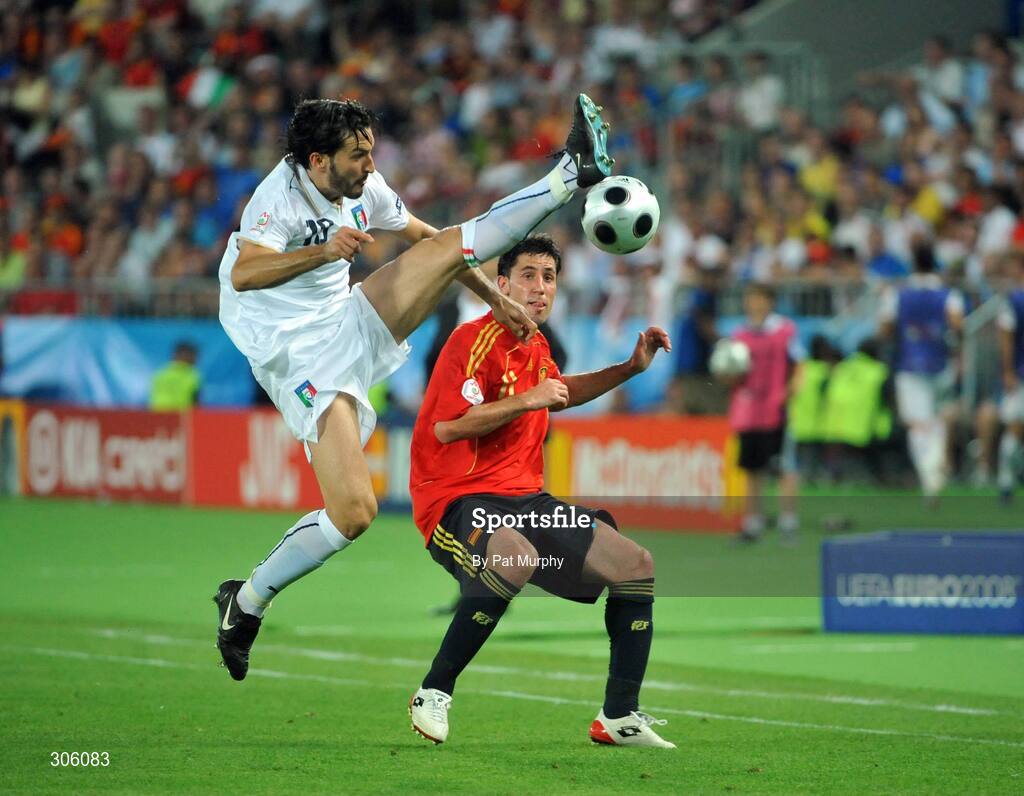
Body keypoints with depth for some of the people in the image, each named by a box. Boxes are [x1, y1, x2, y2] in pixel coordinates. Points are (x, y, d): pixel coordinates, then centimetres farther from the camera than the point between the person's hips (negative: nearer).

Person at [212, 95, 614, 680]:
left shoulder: (364, 188, 2)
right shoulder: (280, 199, -22)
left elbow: (429, 239, 18)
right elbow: (244, 273, -40)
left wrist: (494, 298, 22)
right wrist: (325, 250, -54)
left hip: (351, 326, 7)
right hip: (302, 363, -7)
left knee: (449, 245, -5)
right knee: (354, 512, -20)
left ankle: (574, 174, -4)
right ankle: (245, 604, -6)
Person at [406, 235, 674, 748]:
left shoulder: (536, 349, 16)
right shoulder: (476, 340, -12)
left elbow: (558, 393, 40)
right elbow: (446, 426, -24)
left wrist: (630, 368, 30)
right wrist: (525, 401, -23)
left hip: (525, 500, 9)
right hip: (459, 499, -9)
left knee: (636, 565, 1)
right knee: (516, 560, -41)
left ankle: (620, 717, 8)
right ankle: (433, 695, -26)